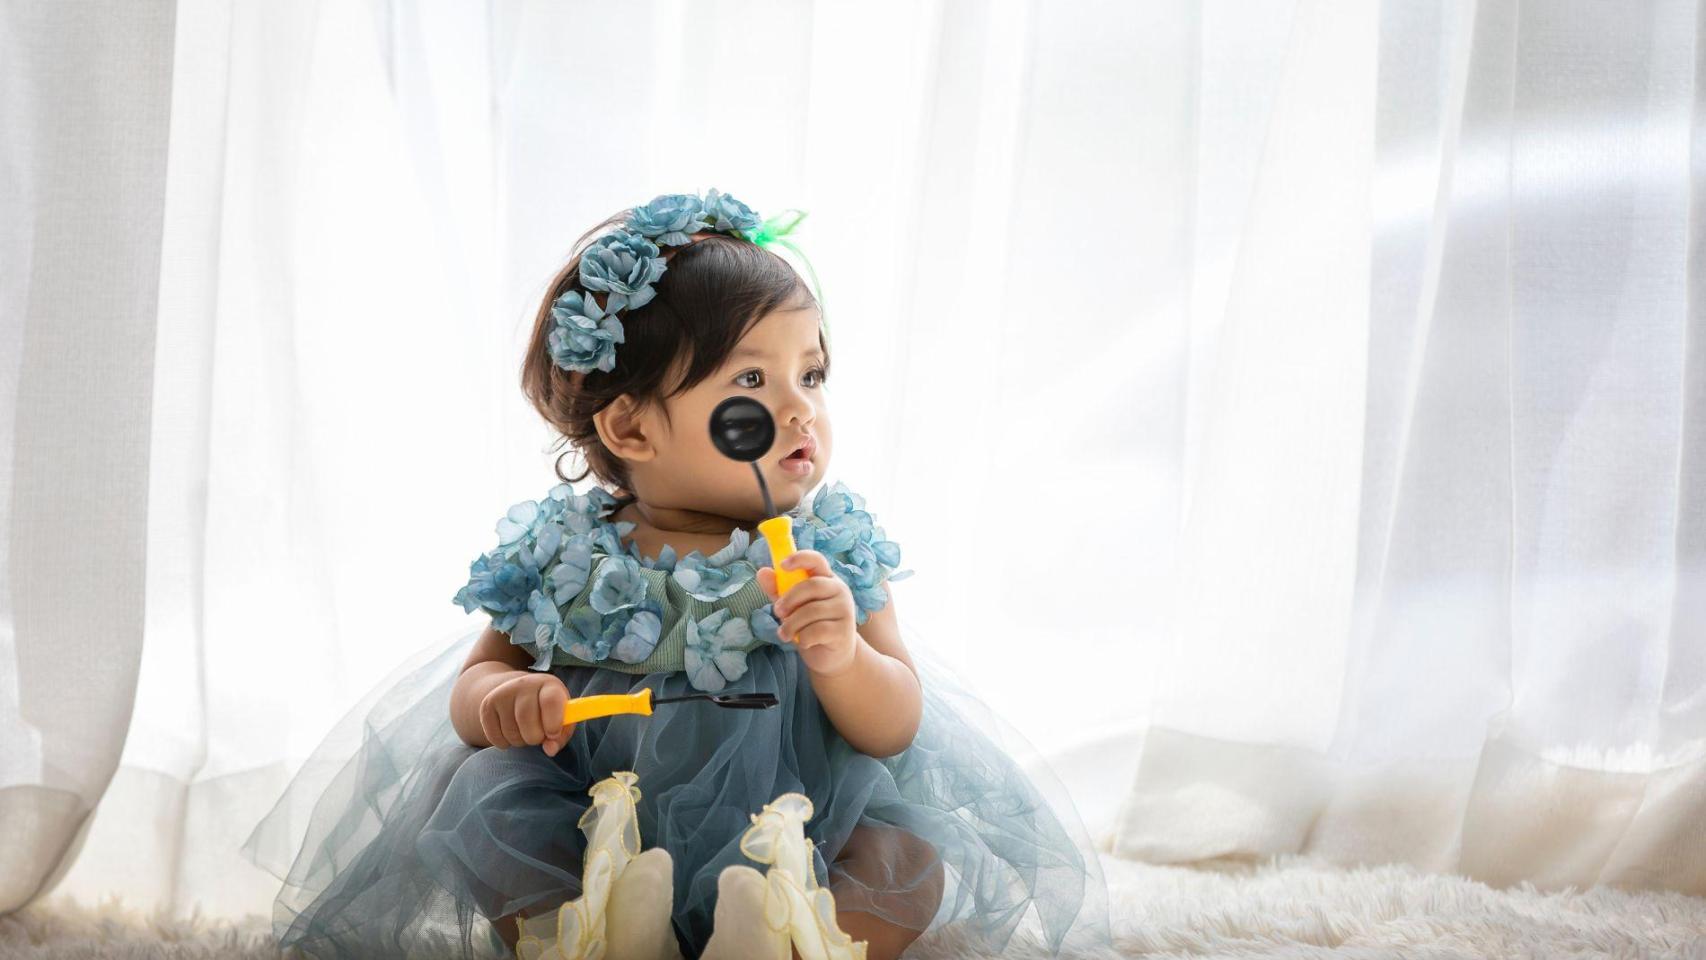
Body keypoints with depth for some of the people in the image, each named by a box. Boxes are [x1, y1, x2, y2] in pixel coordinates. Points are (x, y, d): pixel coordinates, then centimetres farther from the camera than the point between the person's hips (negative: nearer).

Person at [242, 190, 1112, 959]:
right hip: (593, 822, 1)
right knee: (485, 805, -21)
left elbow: (897, 728, -11)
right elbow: (479, 676, 4)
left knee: (916, 856, -23)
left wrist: (841, 660, -34)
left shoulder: (829, 552, -8)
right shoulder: (564, 554, -6)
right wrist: (502, 698, -22)